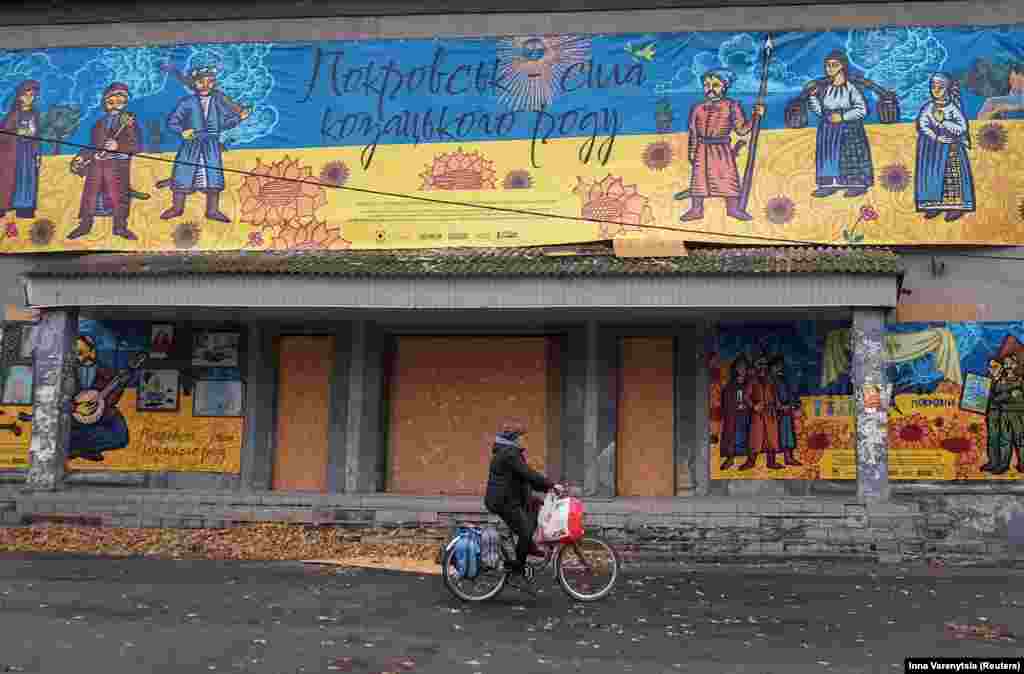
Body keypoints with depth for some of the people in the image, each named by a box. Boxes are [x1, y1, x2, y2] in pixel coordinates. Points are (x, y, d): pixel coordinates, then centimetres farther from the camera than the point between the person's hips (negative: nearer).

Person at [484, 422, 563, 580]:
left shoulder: (507, 453, 16)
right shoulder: (509, 454, -18)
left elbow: (524, 476, 17)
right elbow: (528, 474, -24)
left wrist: (546, 487, 10)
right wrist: (551, 484, -22)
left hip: (508, 500, 11)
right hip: (506, 502, -11)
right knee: (525, 532, -8)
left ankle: (528, 546, 17)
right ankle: (519, 567, 6)